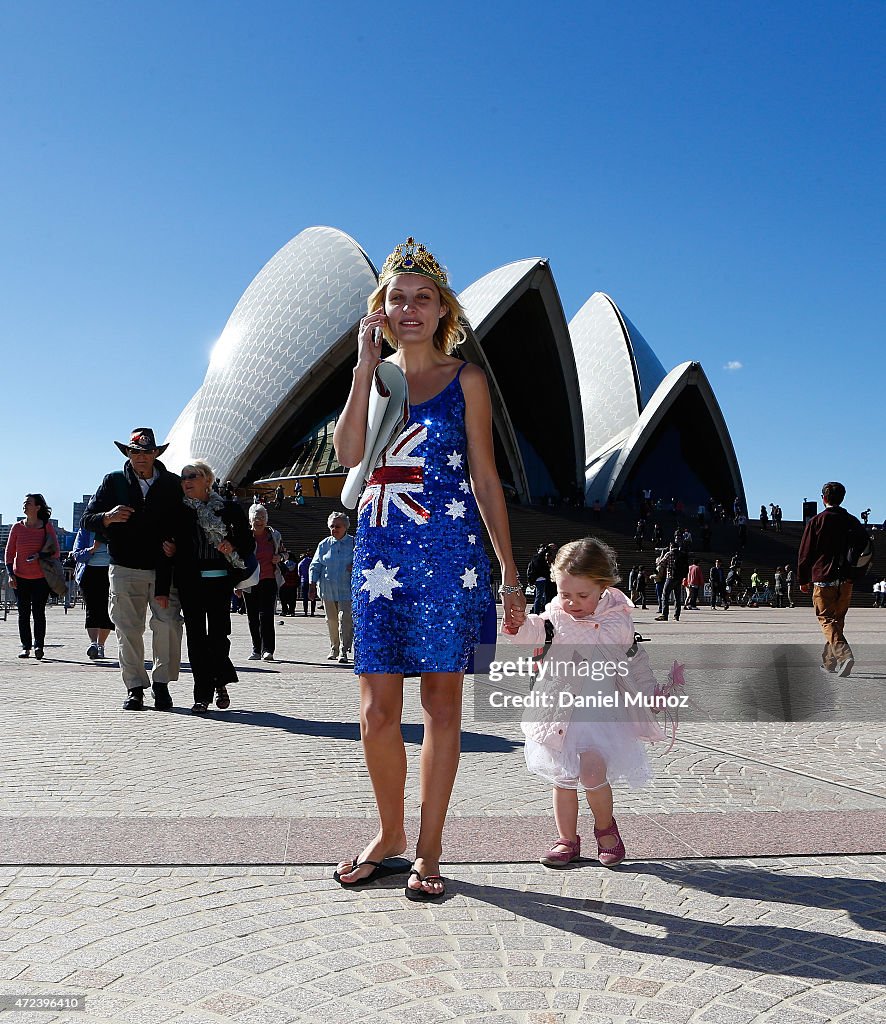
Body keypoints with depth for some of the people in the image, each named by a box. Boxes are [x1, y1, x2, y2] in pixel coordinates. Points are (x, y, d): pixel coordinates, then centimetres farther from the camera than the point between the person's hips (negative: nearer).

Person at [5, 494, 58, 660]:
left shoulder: (47, 527, -1)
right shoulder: (17, 527, 3)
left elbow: (55, 552, 1)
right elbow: (9, 552, 8)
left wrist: (40, 555, -16)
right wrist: (10, 574, 0)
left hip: (41, 578, -2)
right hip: (20, 578, 2)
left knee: (38, 612, -6)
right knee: (23, 613, 5)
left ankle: (38, 646, -1)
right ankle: (26, 647, 12)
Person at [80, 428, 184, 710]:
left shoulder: (173, 484, 7)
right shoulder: (114, 481, 8)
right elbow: (87, 520, 7)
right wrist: (108, 517, -17)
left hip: (164, 570, 0)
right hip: (125, 570, 1)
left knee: (168, 624, -11)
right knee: (128, 629, 1)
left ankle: (161, 683, 4)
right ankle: (134, 688, 12)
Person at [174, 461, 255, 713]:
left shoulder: (229, 509, 8)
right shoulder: (179, 511, 8)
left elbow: (248, 541, 10)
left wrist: (234, 549, -8)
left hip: (220, 581, 0)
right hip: (190, 581, 0)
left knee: (218, 635, -1)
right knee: (196, 637, 0)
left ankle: (220, 683, 25)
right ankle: (202, 695, 7)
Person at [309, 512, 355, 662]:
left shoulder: (354, 543, 2)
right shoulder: (324, 544, 9)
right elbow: (315, 566, 10)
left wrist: (356, 565, -14)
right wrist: (312, 586, 4)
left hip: (346, 590, -3)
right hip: (327, 590, 3)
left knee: (345, 620, -11)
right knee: (331, 620, 11)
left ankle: (344, 651, -8)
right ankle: (334, 649, 25)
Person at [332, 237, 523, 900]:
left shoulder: (465, 379, 3)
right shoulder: (374, 373, 11)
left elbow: (486, 478, 2)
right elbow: (349, 452, -6)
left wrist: (510, 572, 0)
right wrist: (366, 367, -8)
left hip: (449, 555, -3)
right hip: (380, 553, 3)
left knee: (442, 702, 4)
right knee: (376, 708, 4)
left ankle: (428, 851, 17)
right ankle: (390, 832, 26)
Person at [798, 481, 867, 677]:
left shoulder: (816, 521, -4)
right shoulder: (852, 521, 8)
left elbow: (805, 553, -2)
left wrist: (803, 580, 7)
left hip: (823, 579, -4)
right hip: (846, 580, 4)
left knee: (827, 620, -5)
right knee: (837, 620, 15)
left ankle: (844, 655, -26)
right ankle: (829, 662, 21)